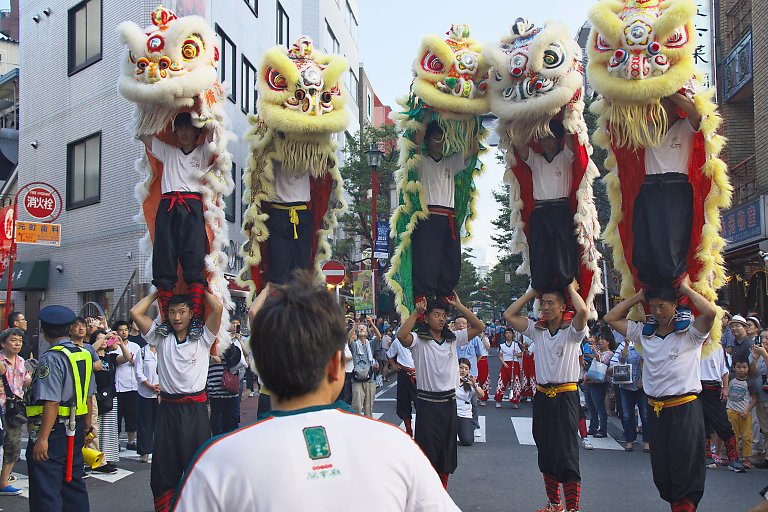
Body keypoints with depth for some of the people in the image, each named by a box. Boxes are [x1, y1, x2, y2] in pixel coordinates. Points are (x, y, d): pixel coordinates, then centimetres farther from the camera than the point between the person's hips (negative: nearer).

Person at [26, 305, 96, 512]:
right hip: (76, 430, 8)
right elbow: (89, 396, 14)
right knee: (73, 485, 19)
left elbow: (51, 403, -21)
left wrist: (42, 439, -20)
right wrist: (87, 426, 24)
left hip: (54, 430, -8)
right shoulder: (84, 355, 7)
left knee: (45, 491, -2)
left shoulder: (51, 359, -16)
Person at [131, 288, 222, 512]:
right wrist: (158, 292, 9)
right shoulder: (161, 338, 7)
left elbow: (218, 308, -12)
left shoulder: (202, 338, 1)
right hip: (168, 408, 2)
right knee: (164, 463, 8)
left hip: (195, 409, -2)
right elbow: (136, 312, 0)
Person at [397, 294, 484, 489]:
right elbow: (402, 335, -30)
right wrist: (417, 311, -24)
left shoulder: (453, 339, 6)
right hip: (427, 402, -5)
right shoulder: (418, 340, -8)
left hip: (449, 401, 5)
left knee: (447, 448, 13)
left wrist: (458, 305, -5)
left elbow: (479, 326, 0)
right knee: (427, 450, 0)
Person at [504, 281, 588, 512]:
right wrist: (532, 292, 6)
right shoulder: (537, 330, 8)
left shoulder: (572, 331, -6)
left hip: (566, 397, -6)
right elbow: (509, 315, 5)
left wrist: (571, 288, -10)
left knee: (567, 456, -10)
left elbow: (582, 311, -26)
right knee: (546, 454, 13)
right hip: (542, 396, 6)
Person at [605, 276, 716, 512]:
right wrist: (638, 296, 9)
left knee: (685, 473, -4)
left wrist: (686, 288, -9)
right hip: (655, 410, 5)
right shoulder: (644, 333, 11)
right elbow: (611, 318, 13)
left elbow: (710, 312, -22)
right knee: (661, 472, 10)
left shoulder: (690, 332, -3)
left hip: (685, 410, -5)